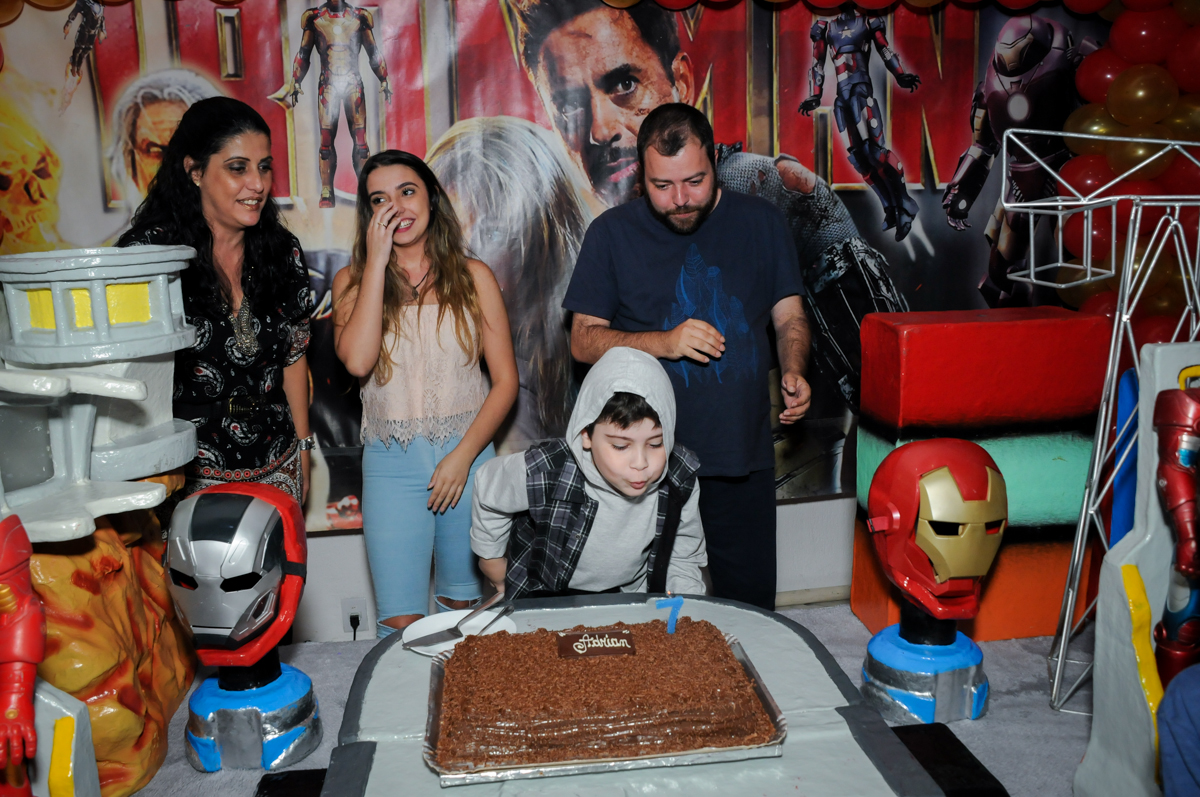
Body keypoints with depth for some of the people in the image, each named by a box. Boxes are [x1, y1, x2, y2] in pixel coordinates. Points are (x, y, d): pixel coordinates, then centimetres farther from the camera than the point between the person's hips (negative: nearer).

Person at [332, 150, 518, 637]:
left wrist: (463, 455, -8)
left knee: (465, 611, 13)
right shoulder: (352, 280, 5)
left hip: (469, 455, 1)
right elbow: (357, 360, -15)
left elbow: (506, 380, 2)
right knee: (400, 623, -2)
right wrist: (377, 261, -11)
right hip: (391, 463, 0)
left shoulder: (472, 276, 5)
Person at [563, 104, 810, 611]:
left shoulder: (760, 222, 5)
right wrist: (663, 342, -16)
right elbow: (583, 340, -1)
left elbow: (790, 317, 11)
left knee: (751, 606, 11)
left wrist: (794, 370, -10)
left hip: (743, 458, 2)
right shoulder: (613, 233, -1)